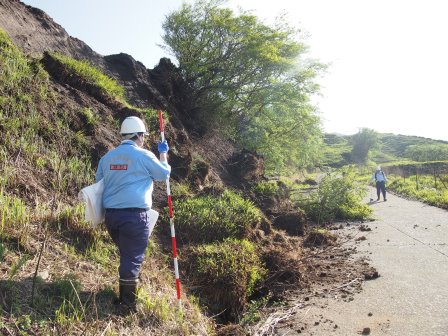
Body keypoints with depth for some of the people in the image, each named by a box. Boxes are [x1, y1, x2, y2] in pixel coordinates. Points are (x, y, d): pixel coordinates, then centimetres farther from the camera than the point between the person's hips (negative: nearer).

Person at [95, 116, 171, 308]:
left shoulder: (107, 157, 11)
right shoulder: (144, 155, -7)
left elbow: (99, 183, 20)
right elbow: (164, 174, 5)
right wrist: (163, 154, 20)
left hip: (111, 214, 7)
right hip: (135, 215, -7)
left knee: (126, 254, 22)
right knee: (133, 258, 1)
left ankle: (125, 295, 35)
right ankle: (127, 303, 6)